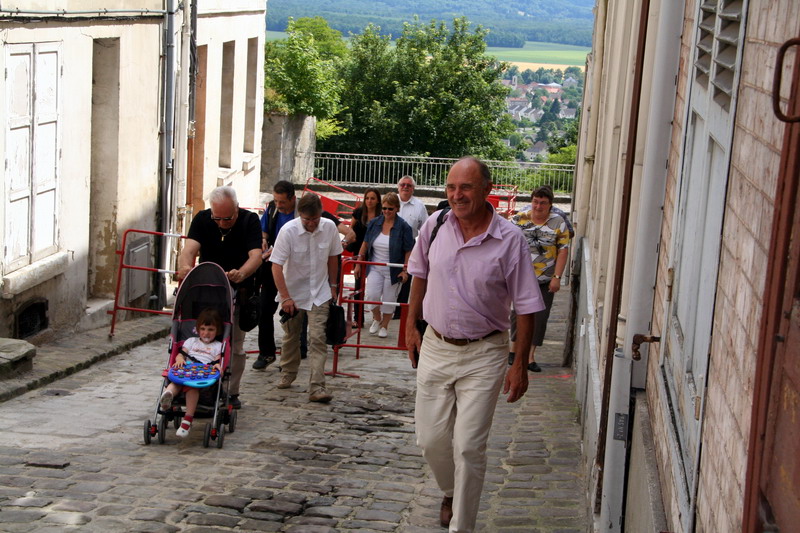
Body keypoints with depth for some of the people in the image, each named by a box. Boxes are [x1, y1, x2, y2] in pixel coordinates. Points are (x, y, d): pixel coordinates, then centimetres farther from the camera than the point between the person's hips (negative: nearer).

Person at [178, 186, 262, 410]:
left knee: (235, 345, 3)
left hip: (238, 291, -1)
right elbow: (190, 247, -24)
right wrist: (185, 266, -48)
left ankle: (231, 392, 15)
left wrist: (241, 274, -47)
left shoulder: (249, 220, -13)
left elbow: (256, 255, -25)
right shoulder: (202, 219, -8)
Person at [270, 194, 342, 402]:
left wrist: (332, 285, 10)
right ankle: (288, 374, 39)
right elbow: (276, 266, -19)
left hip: (319, 293, 1)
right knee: (291, 335, 15)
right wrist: (285, 297, -24)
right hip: (293, 292, -1)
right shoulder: (288, 230, -20)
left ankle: (317, 387, -13)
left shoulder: (329, 227, -11)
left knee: (318, 338, -10)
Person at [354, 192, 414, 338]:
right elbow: (365, 244, 9)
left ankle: (384, 326, 28)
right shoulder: (374, 223, 1)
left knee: (389, 300, 7)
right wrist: (358, 263, 7)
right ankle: (377, 319, 18)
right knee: (371, 295, -11)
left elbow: (409, 251, -8)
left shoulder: (403, 227, -10)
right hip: (375, 268, 2)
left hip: (393, 271, -2)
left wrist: (405, 270, -13)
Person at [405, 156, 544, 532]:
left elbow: (526, 306, -8)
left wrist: (520, 364, -9)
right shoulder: (435, 225, -3)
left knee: (468, 447, -4)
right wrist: (411, 325, 15)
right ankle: (451, 493, 41)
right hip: (435, 348, 4)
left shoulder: (509, 240, -13)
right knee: (431, 439, 10)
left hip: (483, 354, -4)